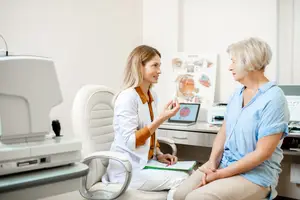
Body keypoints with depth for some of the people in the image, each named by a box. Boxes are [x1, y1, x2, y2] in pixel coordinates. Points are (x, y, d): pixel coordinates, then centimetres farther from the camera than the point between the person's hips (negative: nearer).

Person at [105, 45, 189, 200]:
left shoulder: (152, 96, 9)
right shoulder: (127, 97, -16)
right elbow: (131, 141, -22)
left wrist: (159, 155, 2)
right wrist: (162, 118, -24)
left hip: (146, 163, 8)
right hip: (127, 170, -7)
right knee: (182, 180, -19)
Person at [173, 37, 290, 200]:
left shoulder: (273, 99, -16)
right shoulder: (237, 94, 9)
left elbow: (262, 153, -19)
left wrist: (220, 174, -18)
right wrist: (212, 161, -8)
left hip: (255, 174, -7)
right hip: (223, 163, 7)